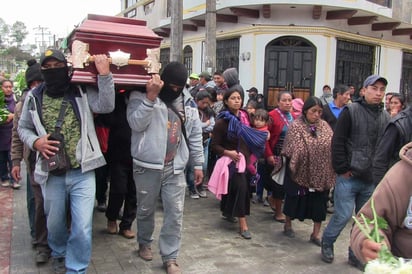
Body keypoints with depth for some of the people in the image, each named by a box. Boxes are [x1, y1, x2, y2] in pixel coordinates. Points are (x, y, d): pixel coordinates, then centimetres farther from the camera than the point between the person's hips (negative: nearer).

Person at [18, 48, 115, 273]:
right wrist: (35, 142, -6)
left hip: (82, 173, -2)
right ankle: (59, 255, 51)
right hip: (52, 175, 3)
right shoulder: (34, 97, 4)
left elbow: (106, 106, -18)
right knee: (55, 224, 21)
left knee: (82, 229, -2)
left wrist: (104, 74, -26)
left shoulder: (83, 91, -3)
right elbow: (23, 128, 14)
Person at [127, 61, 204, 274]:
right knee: (146, 209, 14)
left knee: (175, 212, 3)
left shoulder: (188, 101, 7)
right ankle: (144, 243, 41)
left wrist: (198, 163, 10)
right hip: (148, 165, -3)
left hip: (175, 167, 3)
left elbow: (195, 134, 11)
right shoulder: (141, 95, -6)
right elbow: (136, 124, -22)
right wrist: (150, 96, -27)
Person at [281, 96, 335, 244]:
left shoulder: (325, 126, 5)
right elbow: (294, 150, -11)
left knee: (319, 203, 7)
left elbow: (333, 146, 2)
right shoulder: (296, 126, -7)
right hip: (300, 171, -3)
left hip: (321, 173, 3)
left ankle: (316, 234, 21)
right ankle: (288, 225, 34)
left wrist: (332, 170, -4)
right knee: (295, 199, 12)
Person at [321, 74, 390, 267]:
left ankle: (356, 254, 29)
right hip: (349, 177, -5)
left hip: (371, 179, 5)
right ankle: (327, 243, 24)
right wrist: (342, 169, -11)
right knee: (343, 215, -2)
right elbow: (337, 142, -9)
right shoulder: (351, 111, -6)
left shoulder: (385, 117, 8)